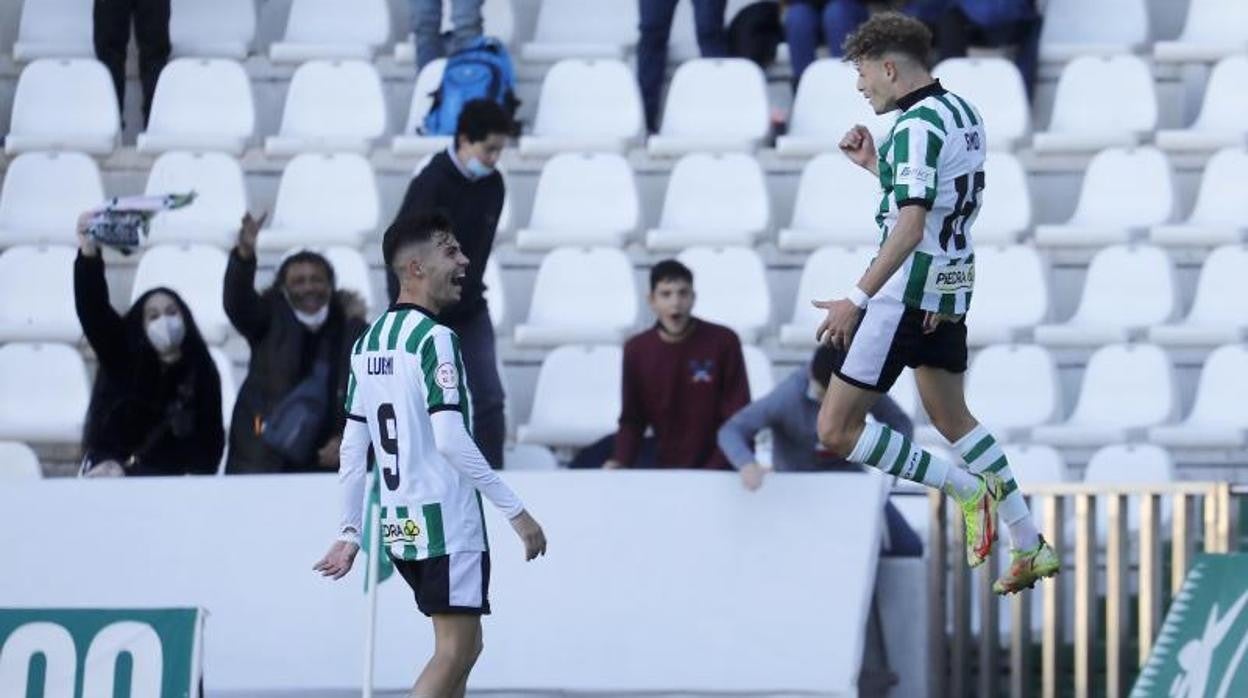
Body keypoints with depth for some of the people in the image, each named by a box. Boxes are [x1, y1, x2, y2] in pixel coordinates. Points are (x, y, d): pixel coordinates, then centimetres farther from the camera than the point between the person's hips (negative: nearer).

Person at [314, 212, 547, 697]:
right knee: (454, 653, -7)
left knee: (463, 647, 17)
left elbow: (353, 448, 12)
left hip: (400, 524, 9)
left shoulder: (368, 343, 12)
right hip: (448, 521, -9)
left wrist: (350, 534, 16)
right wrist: (514, 510, -17)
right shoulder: (433, 338, -13)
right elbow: (451, 440, -21)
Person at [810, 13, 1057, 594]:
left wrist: (856, 299, -30)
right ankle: (1030, 547, 25)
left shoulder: (917, 126, -18)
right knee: (951, 417, 24)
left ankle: (968, 489, -4)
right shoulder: (963, 112, 10)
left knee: (837, 431, -5)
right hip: (951, 290, 10)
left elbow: (911, 224, -27)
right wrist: (874, 164, 16)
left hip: (905, 295, -10)